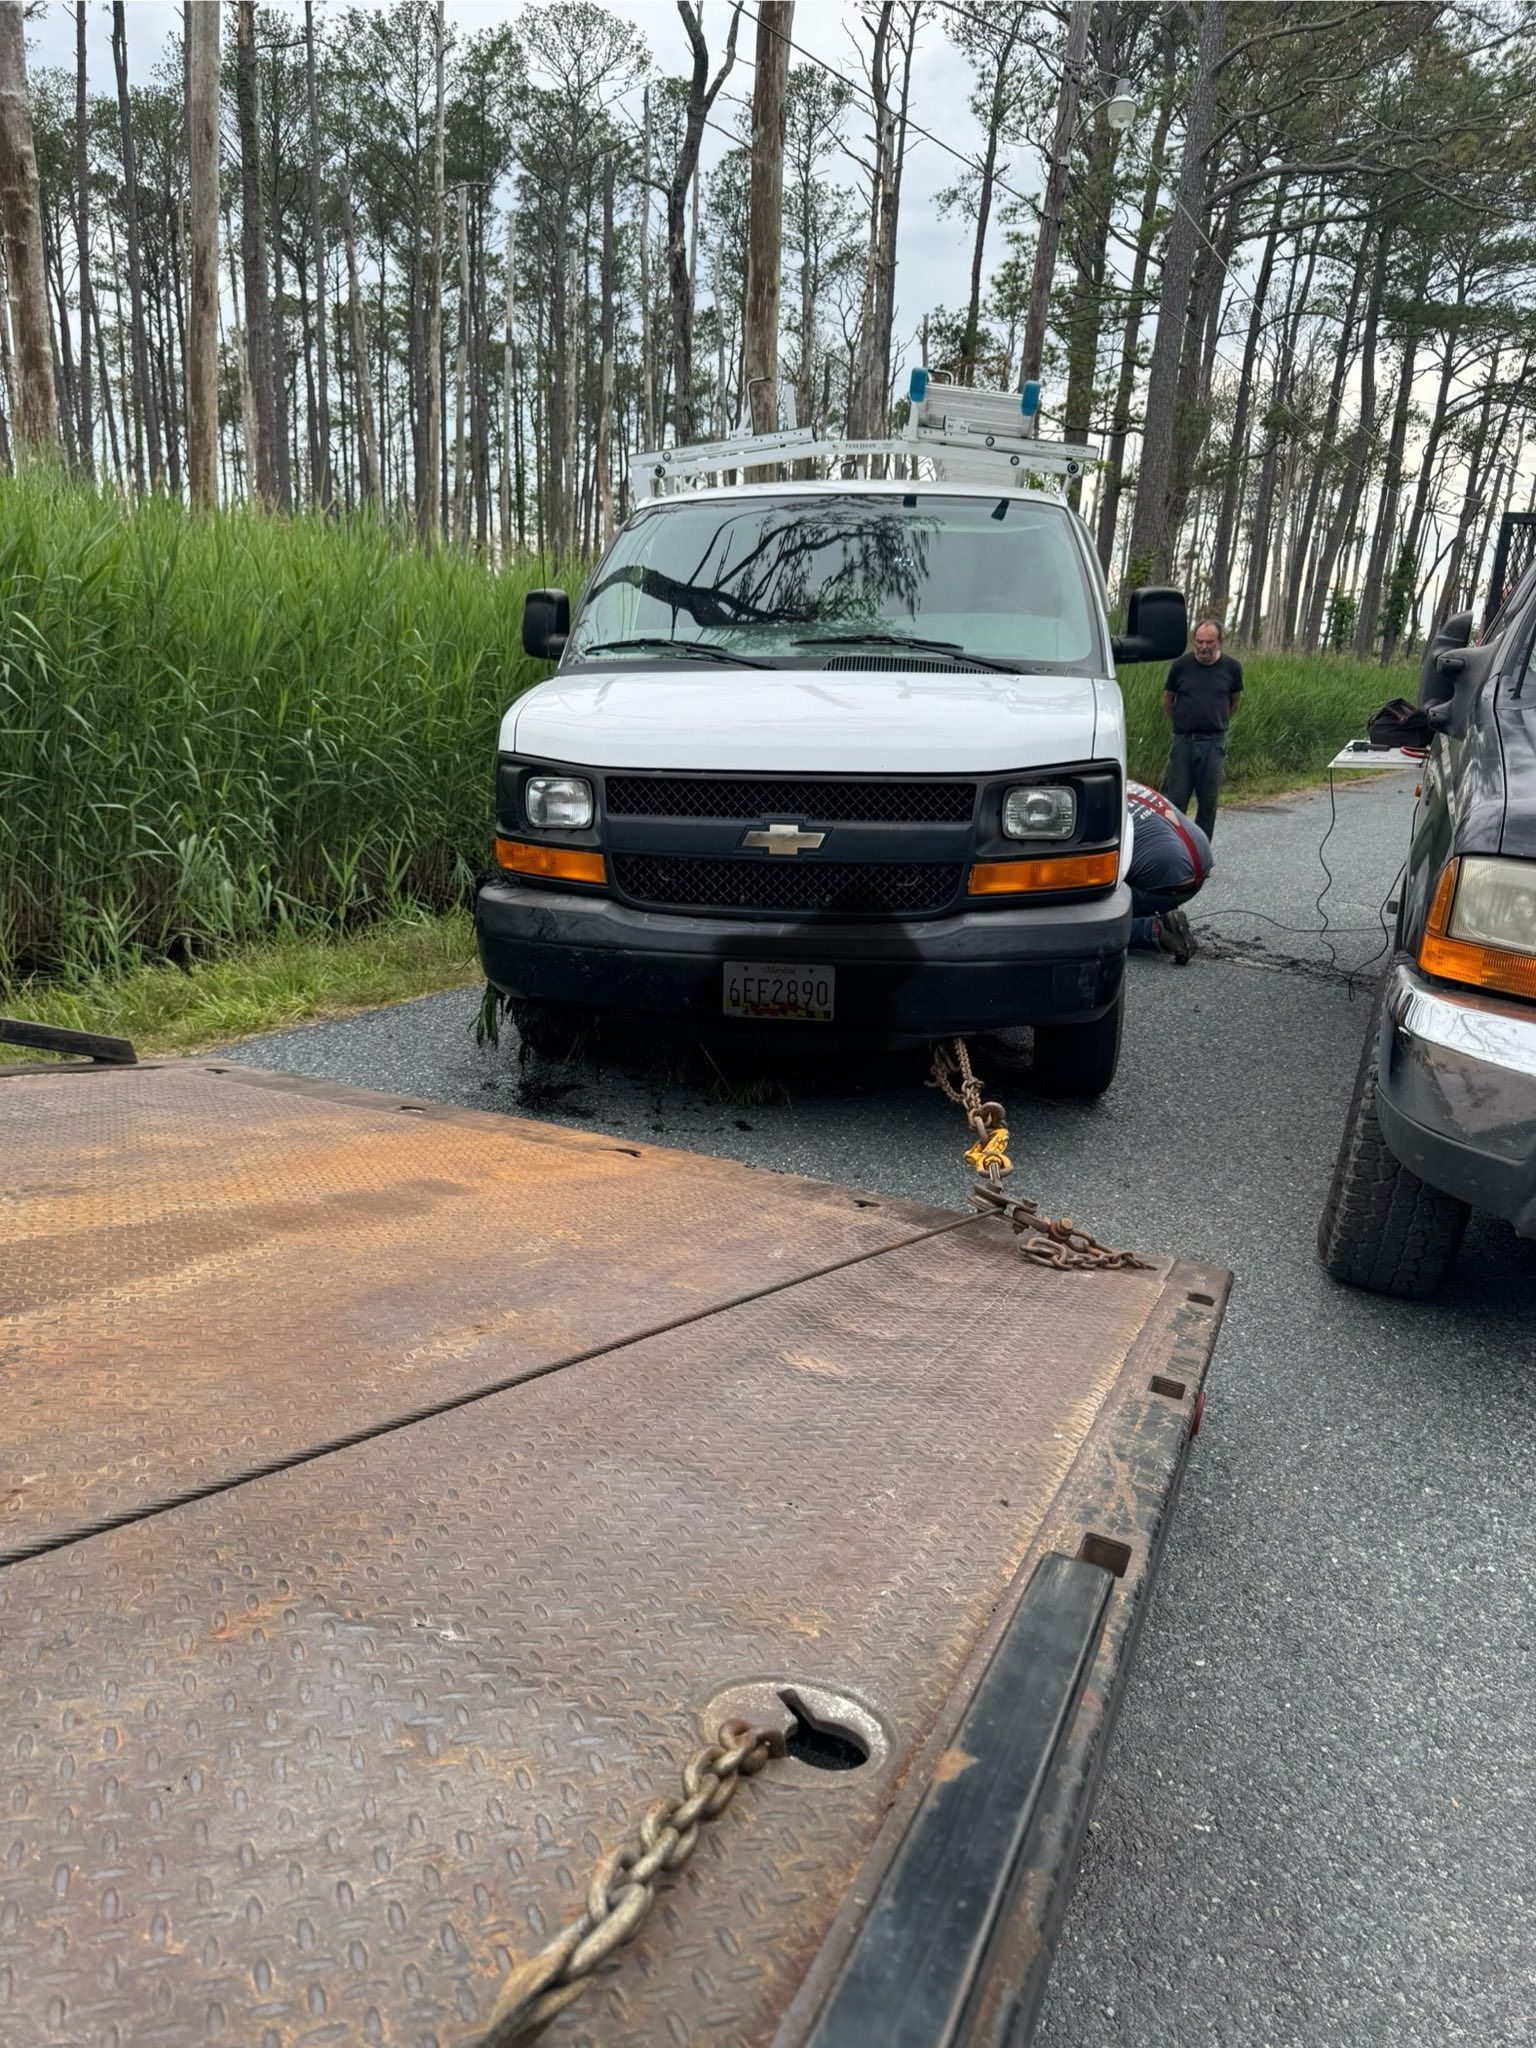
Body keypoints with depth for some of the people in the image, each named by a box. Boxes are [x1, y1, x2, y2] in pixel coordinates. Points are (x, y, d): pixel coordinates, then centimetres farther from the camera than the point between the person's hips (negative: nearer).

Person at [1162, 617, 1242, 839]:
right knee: (1176, 800, -1)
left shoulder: (1231, 668, 1)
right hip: (1183, 741, -1)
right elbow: (1167, 700, 12)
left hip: (1214, 743, 1)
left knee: (1208, 803, 4)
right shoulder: (1181, 665, -1)